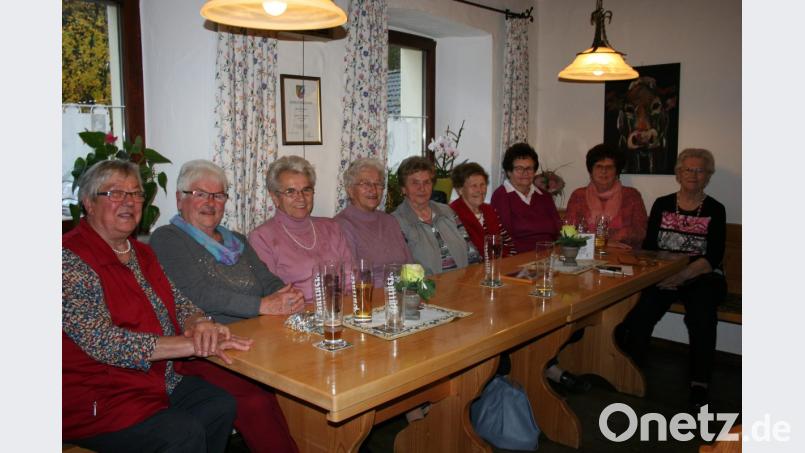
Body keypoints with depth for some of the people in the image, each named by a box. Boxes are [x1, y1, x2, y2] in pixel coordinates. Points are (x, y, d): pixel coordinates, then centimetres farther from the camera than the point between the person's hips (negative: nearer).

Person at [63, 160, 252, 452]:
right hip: (97, 400, -8)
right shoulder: (71, 260, -17)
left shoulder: (140, 252, 11)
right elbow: (103, 343, -25)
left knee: (222, 405, -6)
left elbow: (179, 304, 11)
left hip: (160, 381, 8)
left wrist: (201, 324, -15)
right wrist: (196, 345, -26)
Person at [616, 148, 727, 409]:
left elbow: (713, 257, -4)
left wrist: (682, 276, -19)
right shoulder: (662, 205, 11)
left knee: (702, 312, -33)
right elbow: (648, 246, 7)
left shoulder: (715, 210, 6)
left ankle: (700, 386, -23)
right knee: (644, 309, -29)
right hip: (664, 276, 1)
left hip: (702, 278, -1)